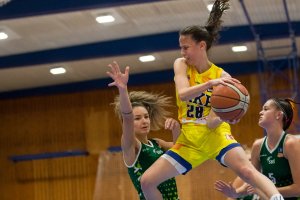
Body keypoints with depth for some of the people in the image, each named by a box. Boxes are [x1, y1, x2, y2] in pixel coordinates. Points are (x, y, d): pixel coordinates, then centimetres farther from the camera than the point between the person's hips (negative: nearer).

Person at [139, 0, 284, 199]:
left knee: (246, 170, -31)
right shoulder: (181, 65, -1)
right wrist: (210, 83, -39)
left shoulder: (221, 75, -6)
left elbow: (211, 122, -11)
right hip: (190, 139, 3)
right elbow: (183, 94, -23)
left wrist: (225, 117, -35)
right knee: (147, 181, -1)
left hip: (215, 135, -3)